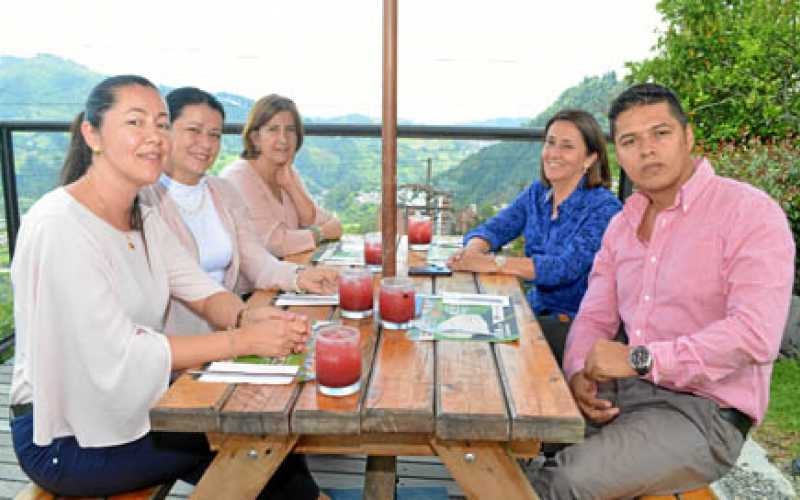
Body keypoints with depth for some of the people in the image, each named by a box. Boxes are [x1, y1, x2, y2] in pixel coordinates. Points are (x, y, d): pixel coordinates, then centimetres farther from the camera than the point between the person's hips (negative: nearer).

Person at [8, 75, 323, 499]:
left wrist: (247, 317, -23)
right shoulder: (59, 225, -22)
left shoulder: (144, 221, 5)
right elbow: (119, 354, -26)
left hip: (126, 406, 7)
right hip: (65, 440, -7)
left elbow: (203, 293, -1)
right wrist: (245, 340, -27)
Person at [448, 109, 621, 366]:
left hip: (578, 322, -6)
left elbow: (566, 267, -26)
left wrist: (493, 263, -35)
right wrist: (473, 250, -25)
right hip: (536, 308, 6)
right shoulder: (536, 193, 7)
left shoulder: (604, 208, -14)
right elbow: (492, 229, 0)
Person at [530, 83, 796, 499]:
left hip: (704, 410, -6)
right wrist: (579, 372, -12)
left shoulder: (750, 213, -12)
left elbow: (755, 334, -23)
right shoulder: (622, 223, 10)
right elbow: (594, 316, 9)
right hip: (624, 388, 6)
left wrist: (639, 358, -25)